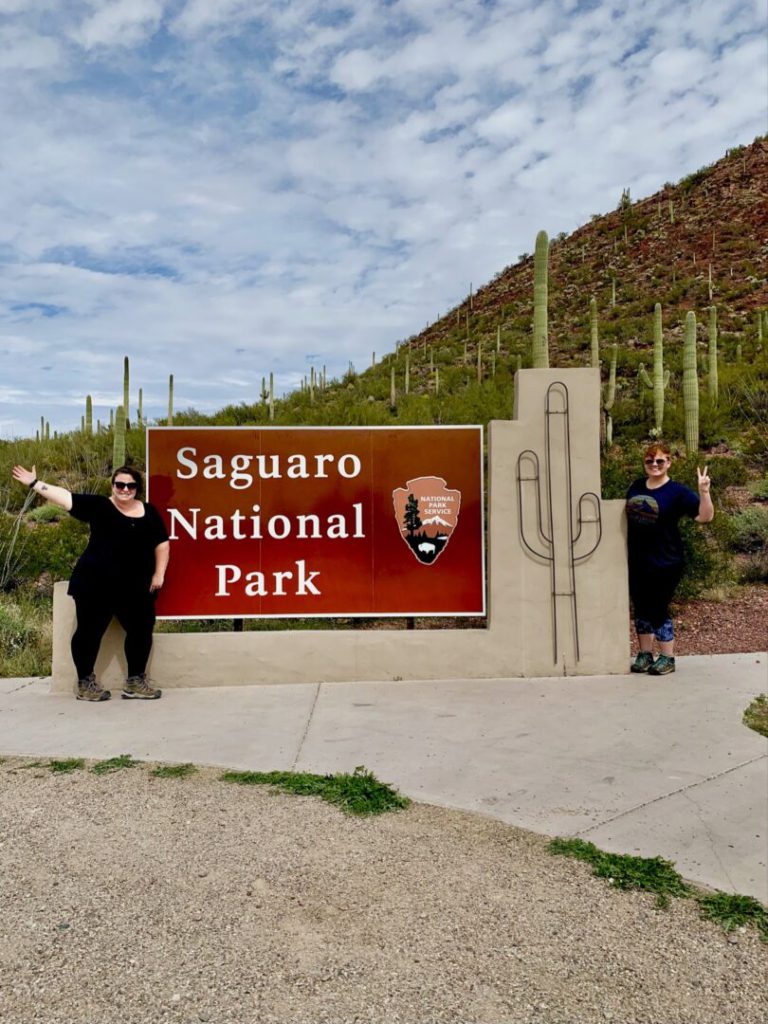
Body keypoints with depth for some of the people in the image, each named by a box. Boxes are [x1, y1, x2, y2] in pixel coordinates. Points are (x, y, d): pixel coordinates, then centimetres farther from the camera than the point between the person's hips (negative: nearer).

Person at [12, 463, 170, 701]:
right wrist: (34, 483, -12)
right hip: (96, 585, -3)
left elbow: (162, 543, 11)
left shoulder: (148, 512, 7)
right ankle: (85, 683, 18)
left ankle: (135, 682, 19)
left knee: (141, 629, 4)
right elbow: (66, 497, -6)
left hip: (135, 588, 3)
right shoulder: (99, 506, 0)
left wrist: (159, 573, 3)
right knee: (90, 631, 2)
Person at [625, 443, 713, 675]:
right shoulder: (636, 486, 6)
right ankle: (645, 654, 26)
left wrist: (704, 491, -30)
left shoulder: (677, 491, -9)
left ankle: (667, 658, 17)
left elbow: (705, 516, -16)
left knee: (658, 610, 1)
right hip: (637, 562, 5)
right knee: (641, 609, 12)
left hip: (664, 563, -5)